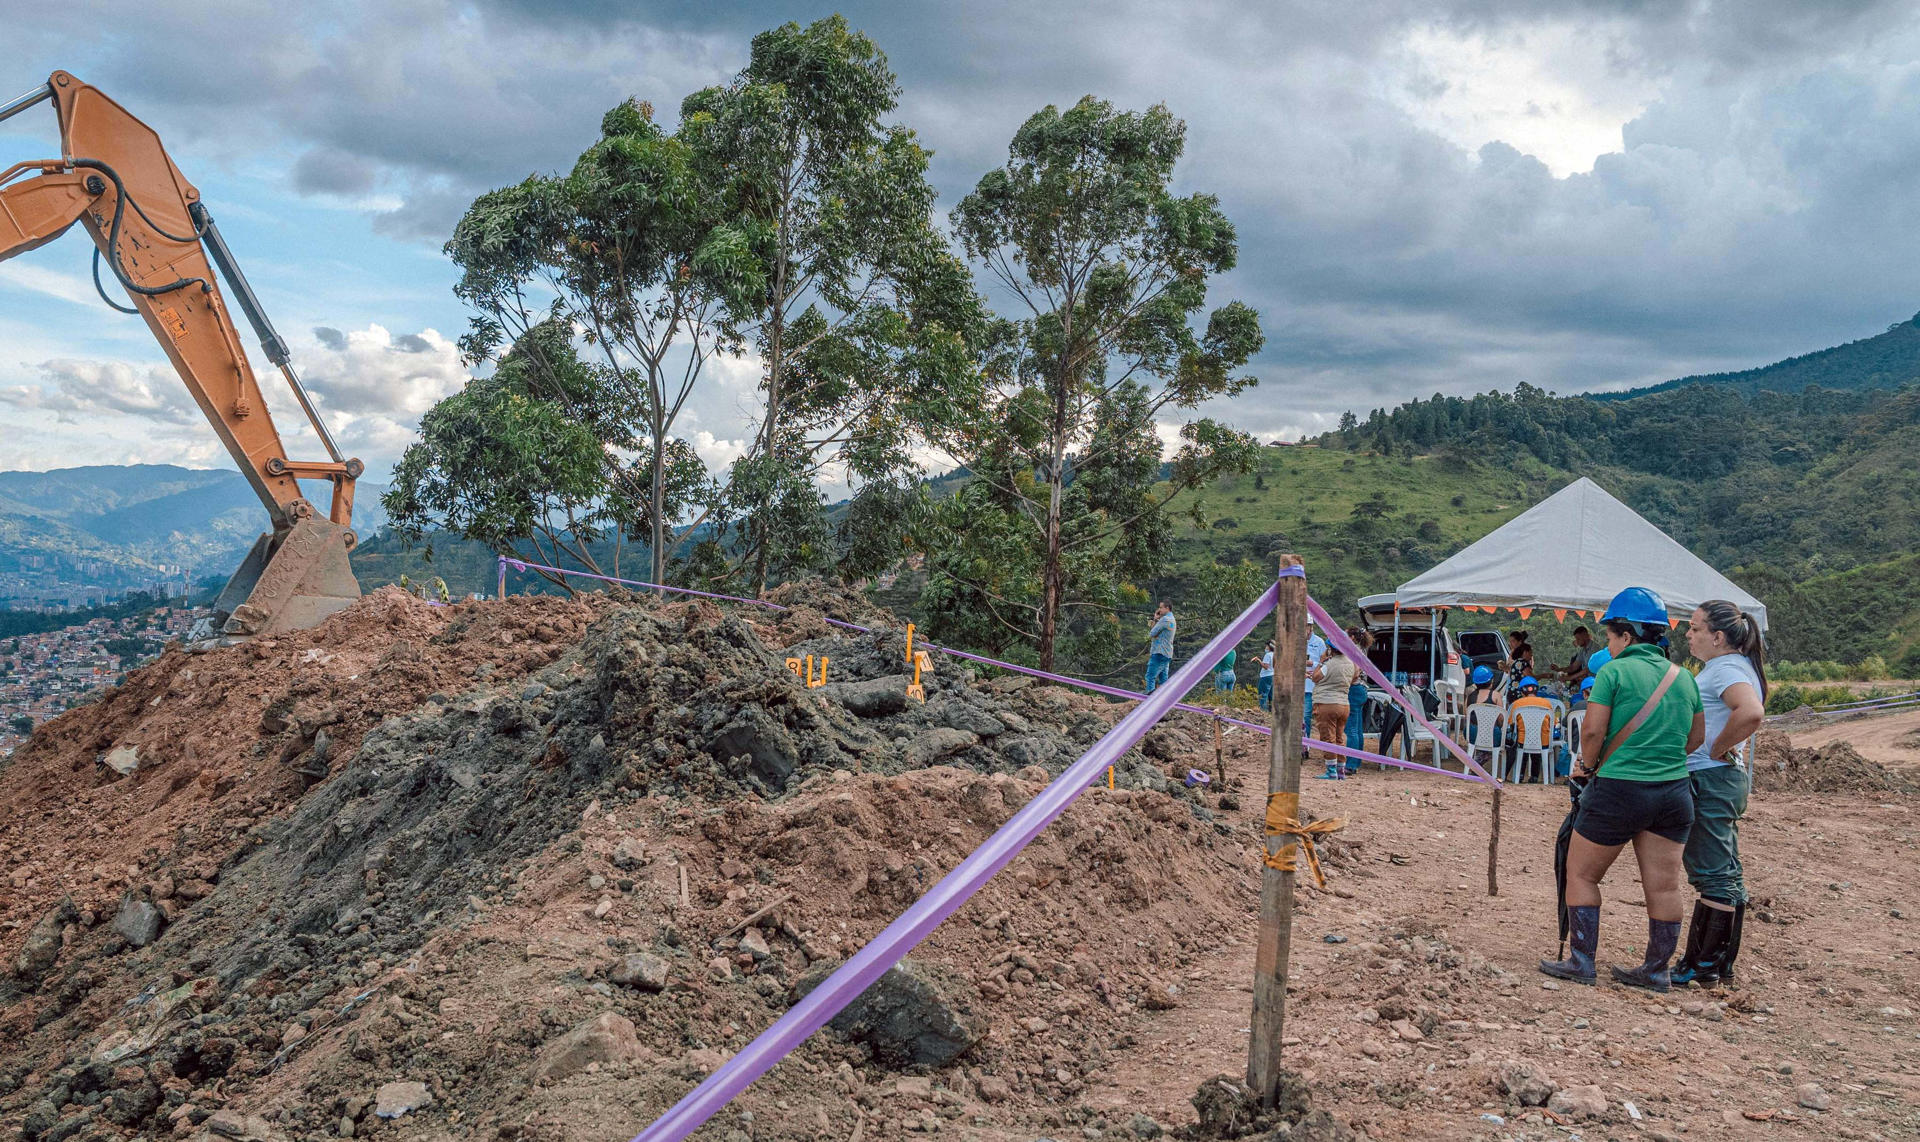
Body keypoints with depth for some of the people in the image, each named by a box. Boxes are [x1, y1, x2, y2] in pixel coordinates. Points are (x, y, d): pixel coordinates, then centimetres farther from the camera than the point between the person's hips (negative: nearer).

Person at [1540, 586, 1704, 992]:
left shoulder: (1613, 672, -10)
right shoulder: (1684, 678, 8)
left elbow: (1593, 733, -11)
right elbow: (1696, 738, 15)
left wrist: (1587, 765, 6)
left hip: (1619, 790, -6)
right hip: (1673, 791, 6)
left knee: (1581, 873, 8)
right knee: (1663, 885, 9)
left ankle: (1581, 961, 9)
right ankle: (1658, 969, 17)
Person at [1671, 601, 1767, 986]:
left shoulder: (1727, 669, -16)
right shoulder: (1724, 666, 16)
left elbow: (1751, 712, -36)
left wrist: (1718, 750, -23)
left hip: (1711, 780, -11)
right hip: (1721, 780, 11)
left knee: (1714, 875, -6)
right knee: (1723, 873, 14)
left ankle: (1704, 967, 0)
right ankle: (1718, 963, 23)